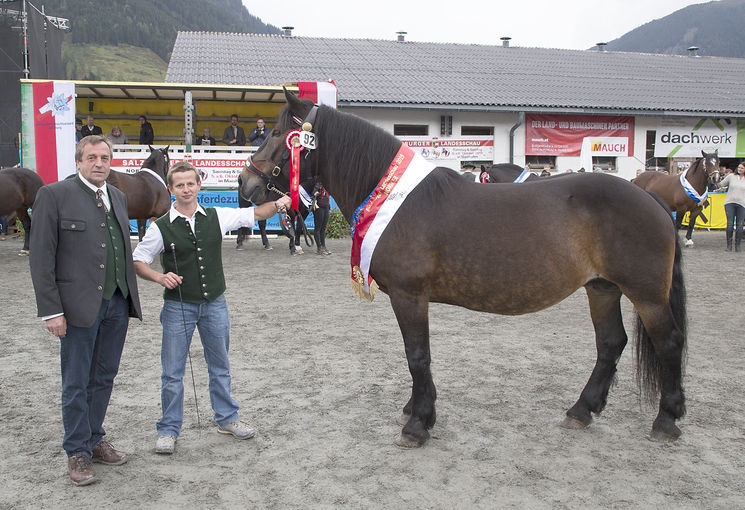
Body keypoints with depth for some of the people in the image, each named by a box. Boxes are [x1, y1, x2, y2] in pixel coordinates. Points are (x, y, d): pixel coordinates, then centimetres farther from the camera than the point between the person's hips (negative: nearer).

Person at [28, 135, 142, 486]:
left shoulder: (117, 197, 13)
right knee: (76, 384, 5)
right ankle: (78, 452, 20)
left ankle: (94, 440, 31)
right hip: (79, 305, -6)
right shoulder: (54, 195, -6)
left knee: (103, 379, 15)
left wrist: (131, 296, 11)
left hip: (117, 303, 6)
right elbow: (41, 257, -9)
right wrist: (51, 310, -13)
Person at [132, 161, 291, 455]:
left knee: (220, 367, 16)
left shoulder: (217, 217, 0)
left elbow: (254, 214, 5)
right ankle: (169, 430, 20)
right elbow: (138, 261, -1)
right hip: (178, 306, -2)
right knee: (172, 372, 5)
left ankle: (227, 418, 32)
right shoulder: (161, 227, -6)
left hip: (214, 304, 3)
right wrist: (160, 278, -19)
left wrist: (277, 205, -13)